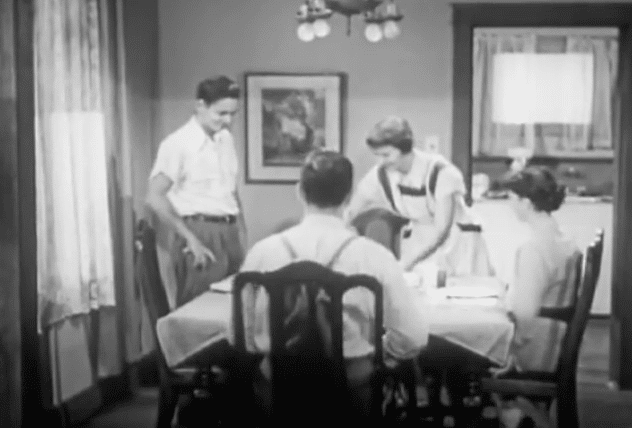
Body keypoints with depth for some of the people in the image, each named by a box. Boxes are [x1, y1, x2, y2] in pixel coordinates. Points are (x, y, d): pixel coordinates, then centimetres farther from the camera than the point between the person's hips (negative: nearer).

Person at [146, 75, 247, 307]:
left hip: (230, 233, 6)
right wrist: (191, 239, -16)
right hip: (201, 234, -6)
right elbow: (155, 198, -14)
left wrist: (241, 234, 13)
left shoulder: (226, 139, 12)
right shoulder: (178, 143, -9)